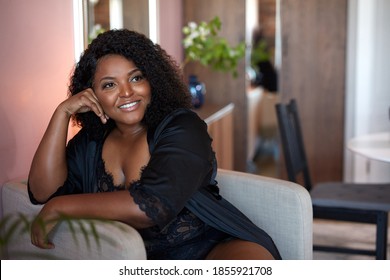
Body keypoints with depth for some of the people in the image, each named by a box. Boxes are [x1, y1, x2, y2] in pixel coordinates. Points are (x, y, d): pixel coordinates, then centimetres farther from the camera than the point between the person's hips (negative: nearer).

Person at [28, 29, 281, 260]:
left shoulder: (182, 127, -7)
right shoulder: (91, 141, 9)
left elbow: (153, 205, -21)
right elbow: (43, 192, -2)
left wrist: (59, 207, -16)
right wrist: (62, 113, -5)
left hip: (216, 246, -5)